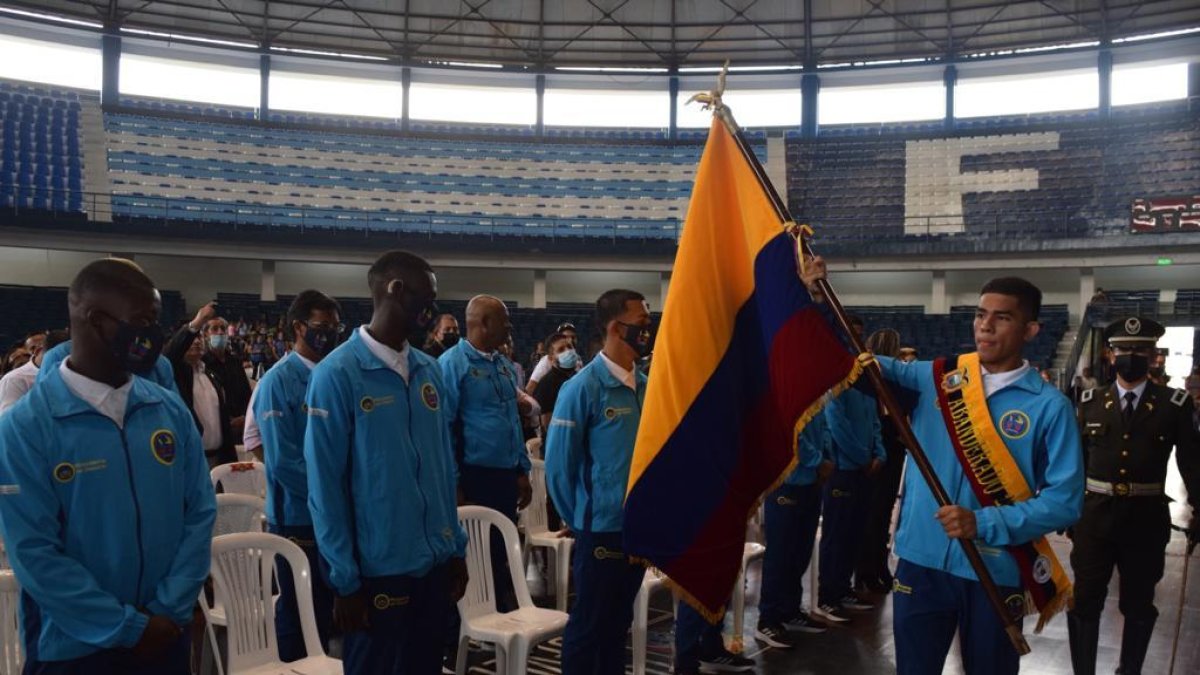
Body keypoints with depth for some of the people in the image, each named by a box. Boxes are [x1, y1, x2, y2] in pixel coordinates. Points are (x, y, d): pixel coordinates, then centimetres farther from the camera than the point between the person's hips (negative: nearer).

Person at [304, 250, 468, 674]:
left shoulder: (430, 370, 4)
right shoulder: (338, 373, -12)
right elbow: (325, 486, -10)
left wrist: (457, 548, 9)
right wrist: (345, 580, -10)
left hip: (436, 564, 6)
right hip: (378, 571, -6)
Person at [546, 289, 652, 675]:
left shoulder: (645, 386, 4)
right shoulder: (583, 388, -14)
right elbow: (558, 466, -10)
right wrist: (580, 522, -1)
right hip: (602, 529, -6)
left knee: (619, 622, 19)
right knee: (589, 626, 8)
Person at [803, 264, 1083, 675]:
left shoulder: (1049, 407, -6)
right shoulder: (935, 378, 2)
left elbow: (1064, 501, -10)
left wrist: (984, 524, -22)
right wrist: (819, 298, -15)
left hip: (994, 573, -2)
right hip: (922, 562, 2)